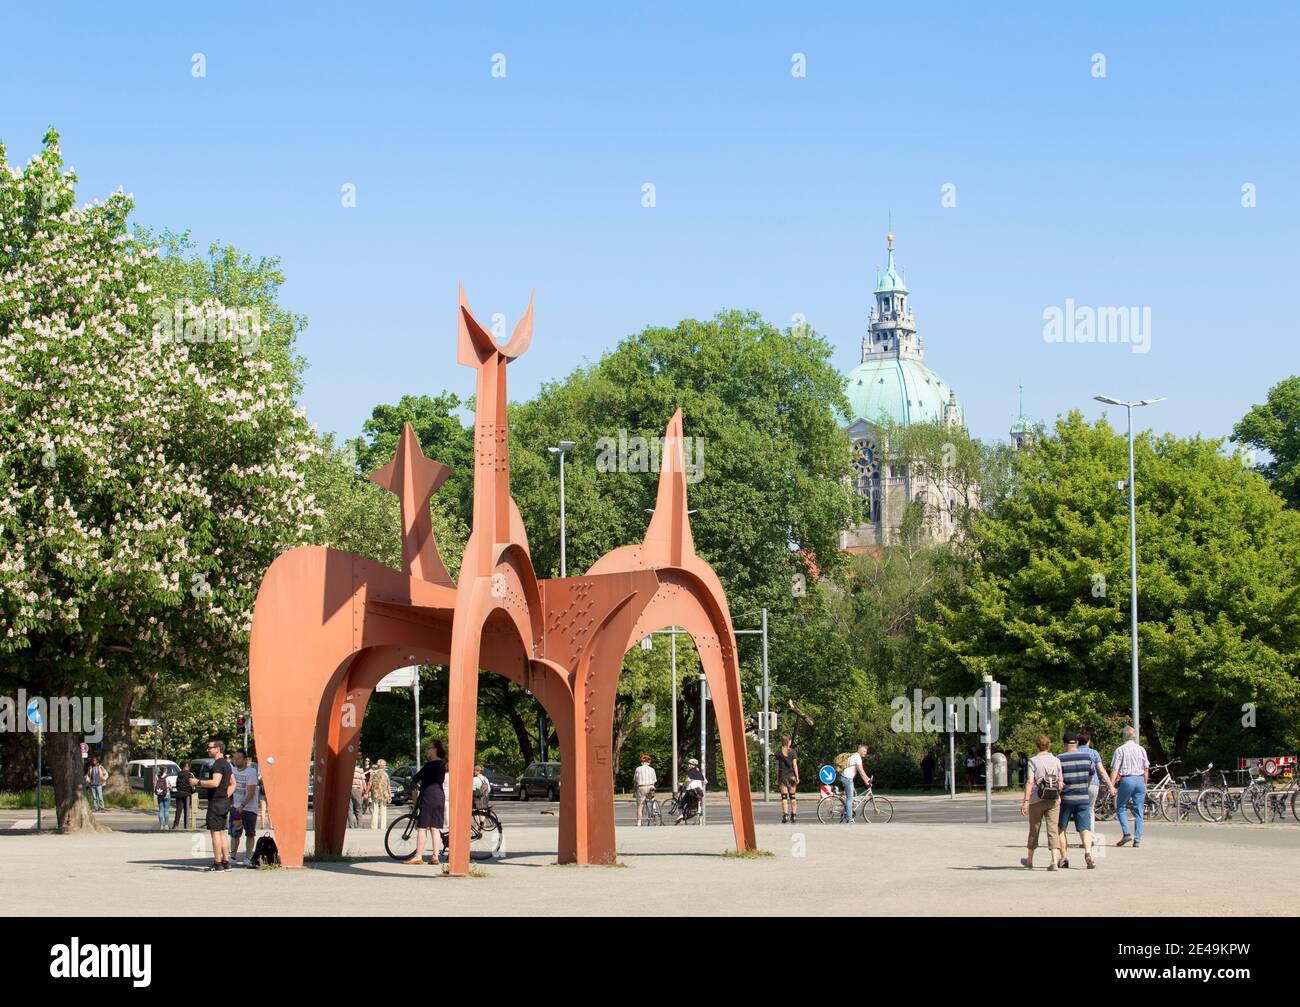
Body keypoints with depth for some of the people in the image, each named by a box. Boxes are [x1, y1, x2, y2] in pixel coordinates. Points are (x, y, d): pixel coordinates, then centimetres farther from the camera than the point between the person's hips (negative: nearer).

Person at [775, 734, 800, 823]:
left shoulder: (779, 752, 2)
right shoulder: (792, 752, -3)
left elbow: (777, 766, 4)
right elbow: (795, 765, -5)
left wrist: (777, 778, 10)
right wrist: (797, 777, 0)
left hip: (782, 776, 0)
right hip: (791, 775, 0)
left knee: (784, 796, -1)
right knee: (792, 796, 9)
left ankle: (784, 815, -10)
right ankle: (793, 816, 8)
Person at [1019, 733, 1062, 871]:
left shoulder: (1033, 761, -6)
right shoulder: (1056, 761, 3)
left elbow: (1030, 782, -13)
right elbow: (1060, 782, 3)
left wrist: (1026, 801, -14)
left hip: (1037, 799, -2)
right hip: (1054, 799, 2)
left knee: (1034, 830, 12)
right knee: (1053, 830, 0)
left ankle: (1030, 860, 27)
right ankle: (1053, 861, -12)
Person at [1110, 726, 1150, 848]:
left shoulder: (1120, 750, -3)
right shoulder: (1141, 749, 7)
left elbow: (1114, 770, -8)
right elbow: (1146, 769, 11)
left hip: (1126, 780, -3)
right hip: (1140, 780, 3)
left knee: (1121, 808, 10)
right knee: (1138, 811, 6)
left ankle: (1126, 833, -6)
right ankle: (1137, 840, 4)